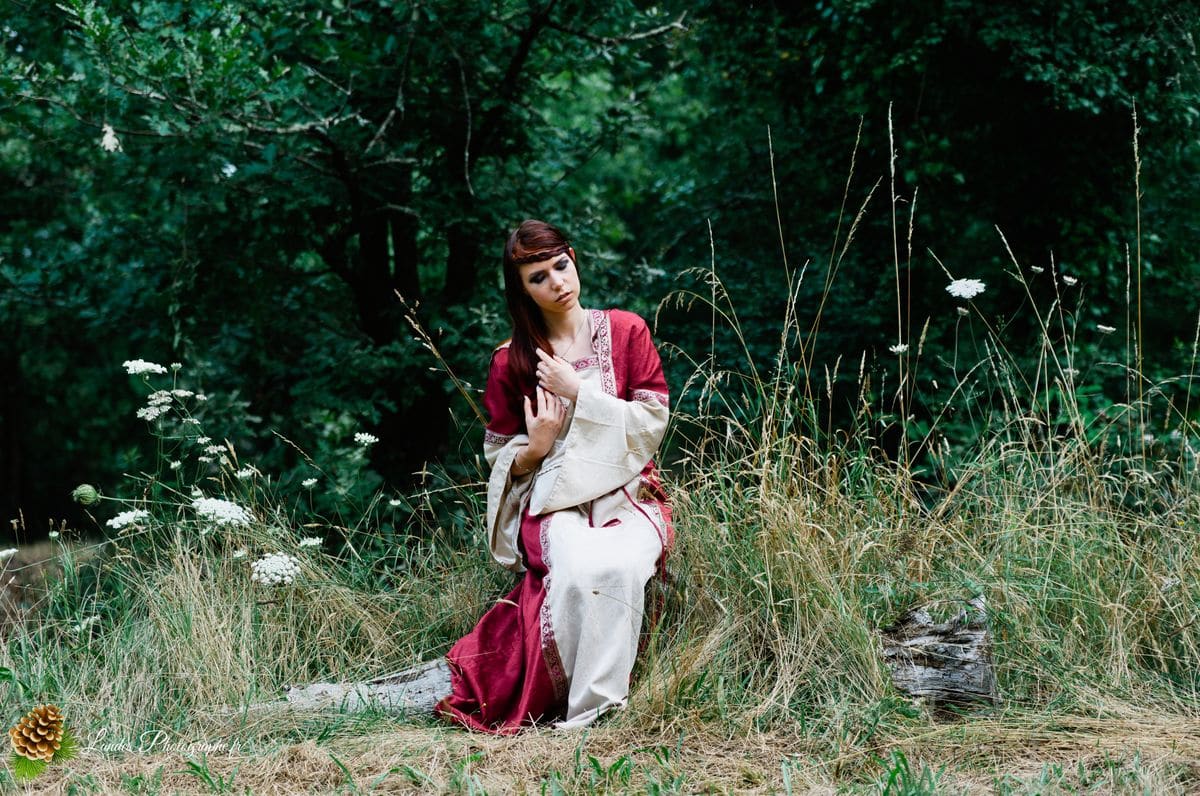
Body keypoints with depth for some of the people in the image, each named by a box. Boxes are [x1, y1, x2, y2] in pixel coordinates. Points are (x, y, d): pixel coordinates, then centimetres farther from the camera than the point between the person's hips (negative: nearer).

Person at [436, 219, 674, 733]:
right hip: (555, 502, 0)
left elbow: (654, 421, 0)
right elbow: (499, 453, 14)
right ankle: (594, 700, -24)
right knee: (580, 569, -36)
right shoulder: (512, 361, 6)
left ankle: (590, 710, -28)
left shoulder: (626, 331, 5)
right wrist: (535, 448, -9)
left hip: (628, 495, 0)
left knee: (620, 565, -35)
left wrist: (578, 392, -9)